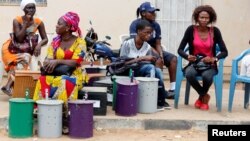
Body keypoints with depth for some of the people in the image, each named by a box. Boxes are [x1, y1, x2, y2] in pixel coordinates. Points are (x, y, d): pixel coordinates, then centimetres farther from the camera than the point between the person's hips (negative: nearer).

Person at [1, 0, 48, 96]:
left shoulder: (38, 22, -6)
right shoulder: (17, 20, -14)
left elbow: (45, 39, -6)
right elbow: (19, 39, -22)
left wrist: (39, 44, -28)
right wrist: (26, 23, -24)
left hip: (26, 49, 3)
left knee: (26, 57, -29)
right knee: (25, 58, -31)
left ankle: (8, 86, -29)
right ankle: (8, 86, -35)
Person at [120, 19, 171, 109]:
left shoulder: (147, 47, 2)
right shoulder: (127, 43, -12)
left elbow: (149, 63, 5)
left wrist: (152, 60, -19)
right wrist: (142, 58, -23)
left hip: (142, 70, 5)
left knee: (157, 70, -26)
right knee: (150, 67, -29)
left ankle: (160, 101, -18)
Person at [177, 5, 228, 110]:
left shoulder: (215, 31, -3)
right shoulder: (191, 30, -5)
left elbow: (224, 52, -4)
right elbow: (180, 49, -4)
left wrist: (214, 58, -23)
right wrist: (187, 56, -25)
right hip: (194, 63, 1)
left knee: (207, 76, -37)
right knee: (189, 74, -35)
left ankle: (202, 97, -2)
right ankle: (204, 96, -5)